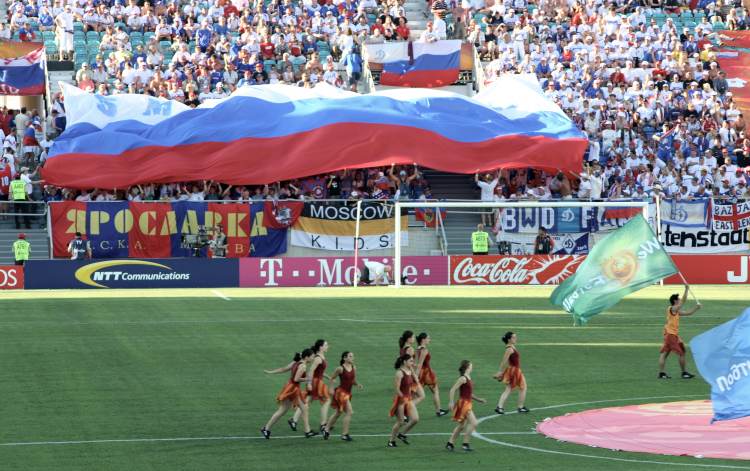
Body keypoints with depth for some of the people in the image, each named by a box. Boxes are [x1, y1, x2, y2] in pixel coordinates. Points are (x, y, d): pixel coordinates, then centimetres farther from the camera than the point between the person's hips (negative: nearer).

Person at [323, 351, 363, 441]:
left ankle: (326, 430, 33)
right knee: (349, 412, -13)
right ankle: (344, 434, -6)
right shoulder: (340, 369, -13)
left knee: (338, 413, 19)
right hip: (341, 392, -8)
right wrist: (331, 388, -9)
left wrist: (358, 385, -8)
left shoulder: (354, 368, 4)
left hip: (348, 393, 8)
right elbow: (332, 378, -2)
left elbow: (353, 381, 12)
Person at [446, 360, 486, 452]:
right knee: (473, 423, -14)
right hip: (463, 403, -10)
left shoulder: (469, 379, 13)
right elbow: (452, 390, -19)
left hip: (467, 404, 10)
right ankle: (465, 444, -11)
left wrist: (478, 399, 19)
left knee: (462, 425, 16)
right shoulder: (463, 379, -15)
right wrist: (451, 402, -24)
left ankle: (450, 443, 24)